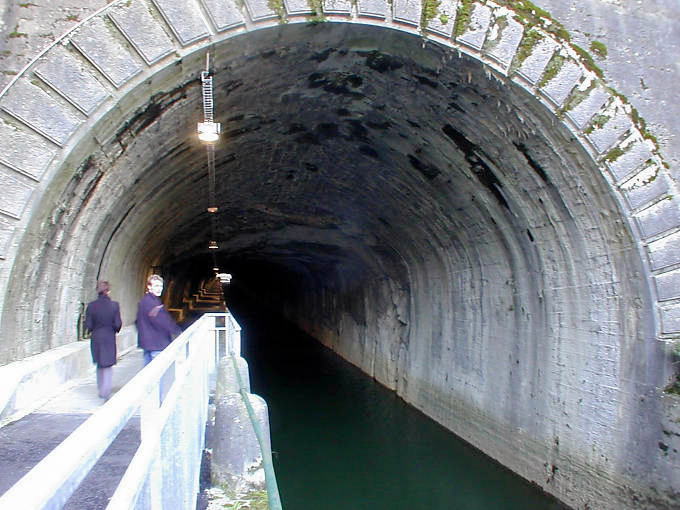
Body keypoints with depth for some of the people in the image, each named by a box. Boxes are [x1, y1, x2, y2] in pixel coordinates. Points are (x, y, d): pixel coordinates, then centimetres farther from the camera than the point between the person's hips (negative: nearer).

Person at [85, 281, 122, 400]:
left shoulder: (91, 306, -6)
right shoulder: (114, 305, -11)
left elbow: (88, 325, -5)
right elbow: (118, 324, -10)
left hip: (96, 339, 3)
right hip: (109, 339, -3)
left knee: (100, 365, 20)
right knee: (108, 366, 6)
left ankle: (101, 390, 28)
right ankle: (106, 392, -5)